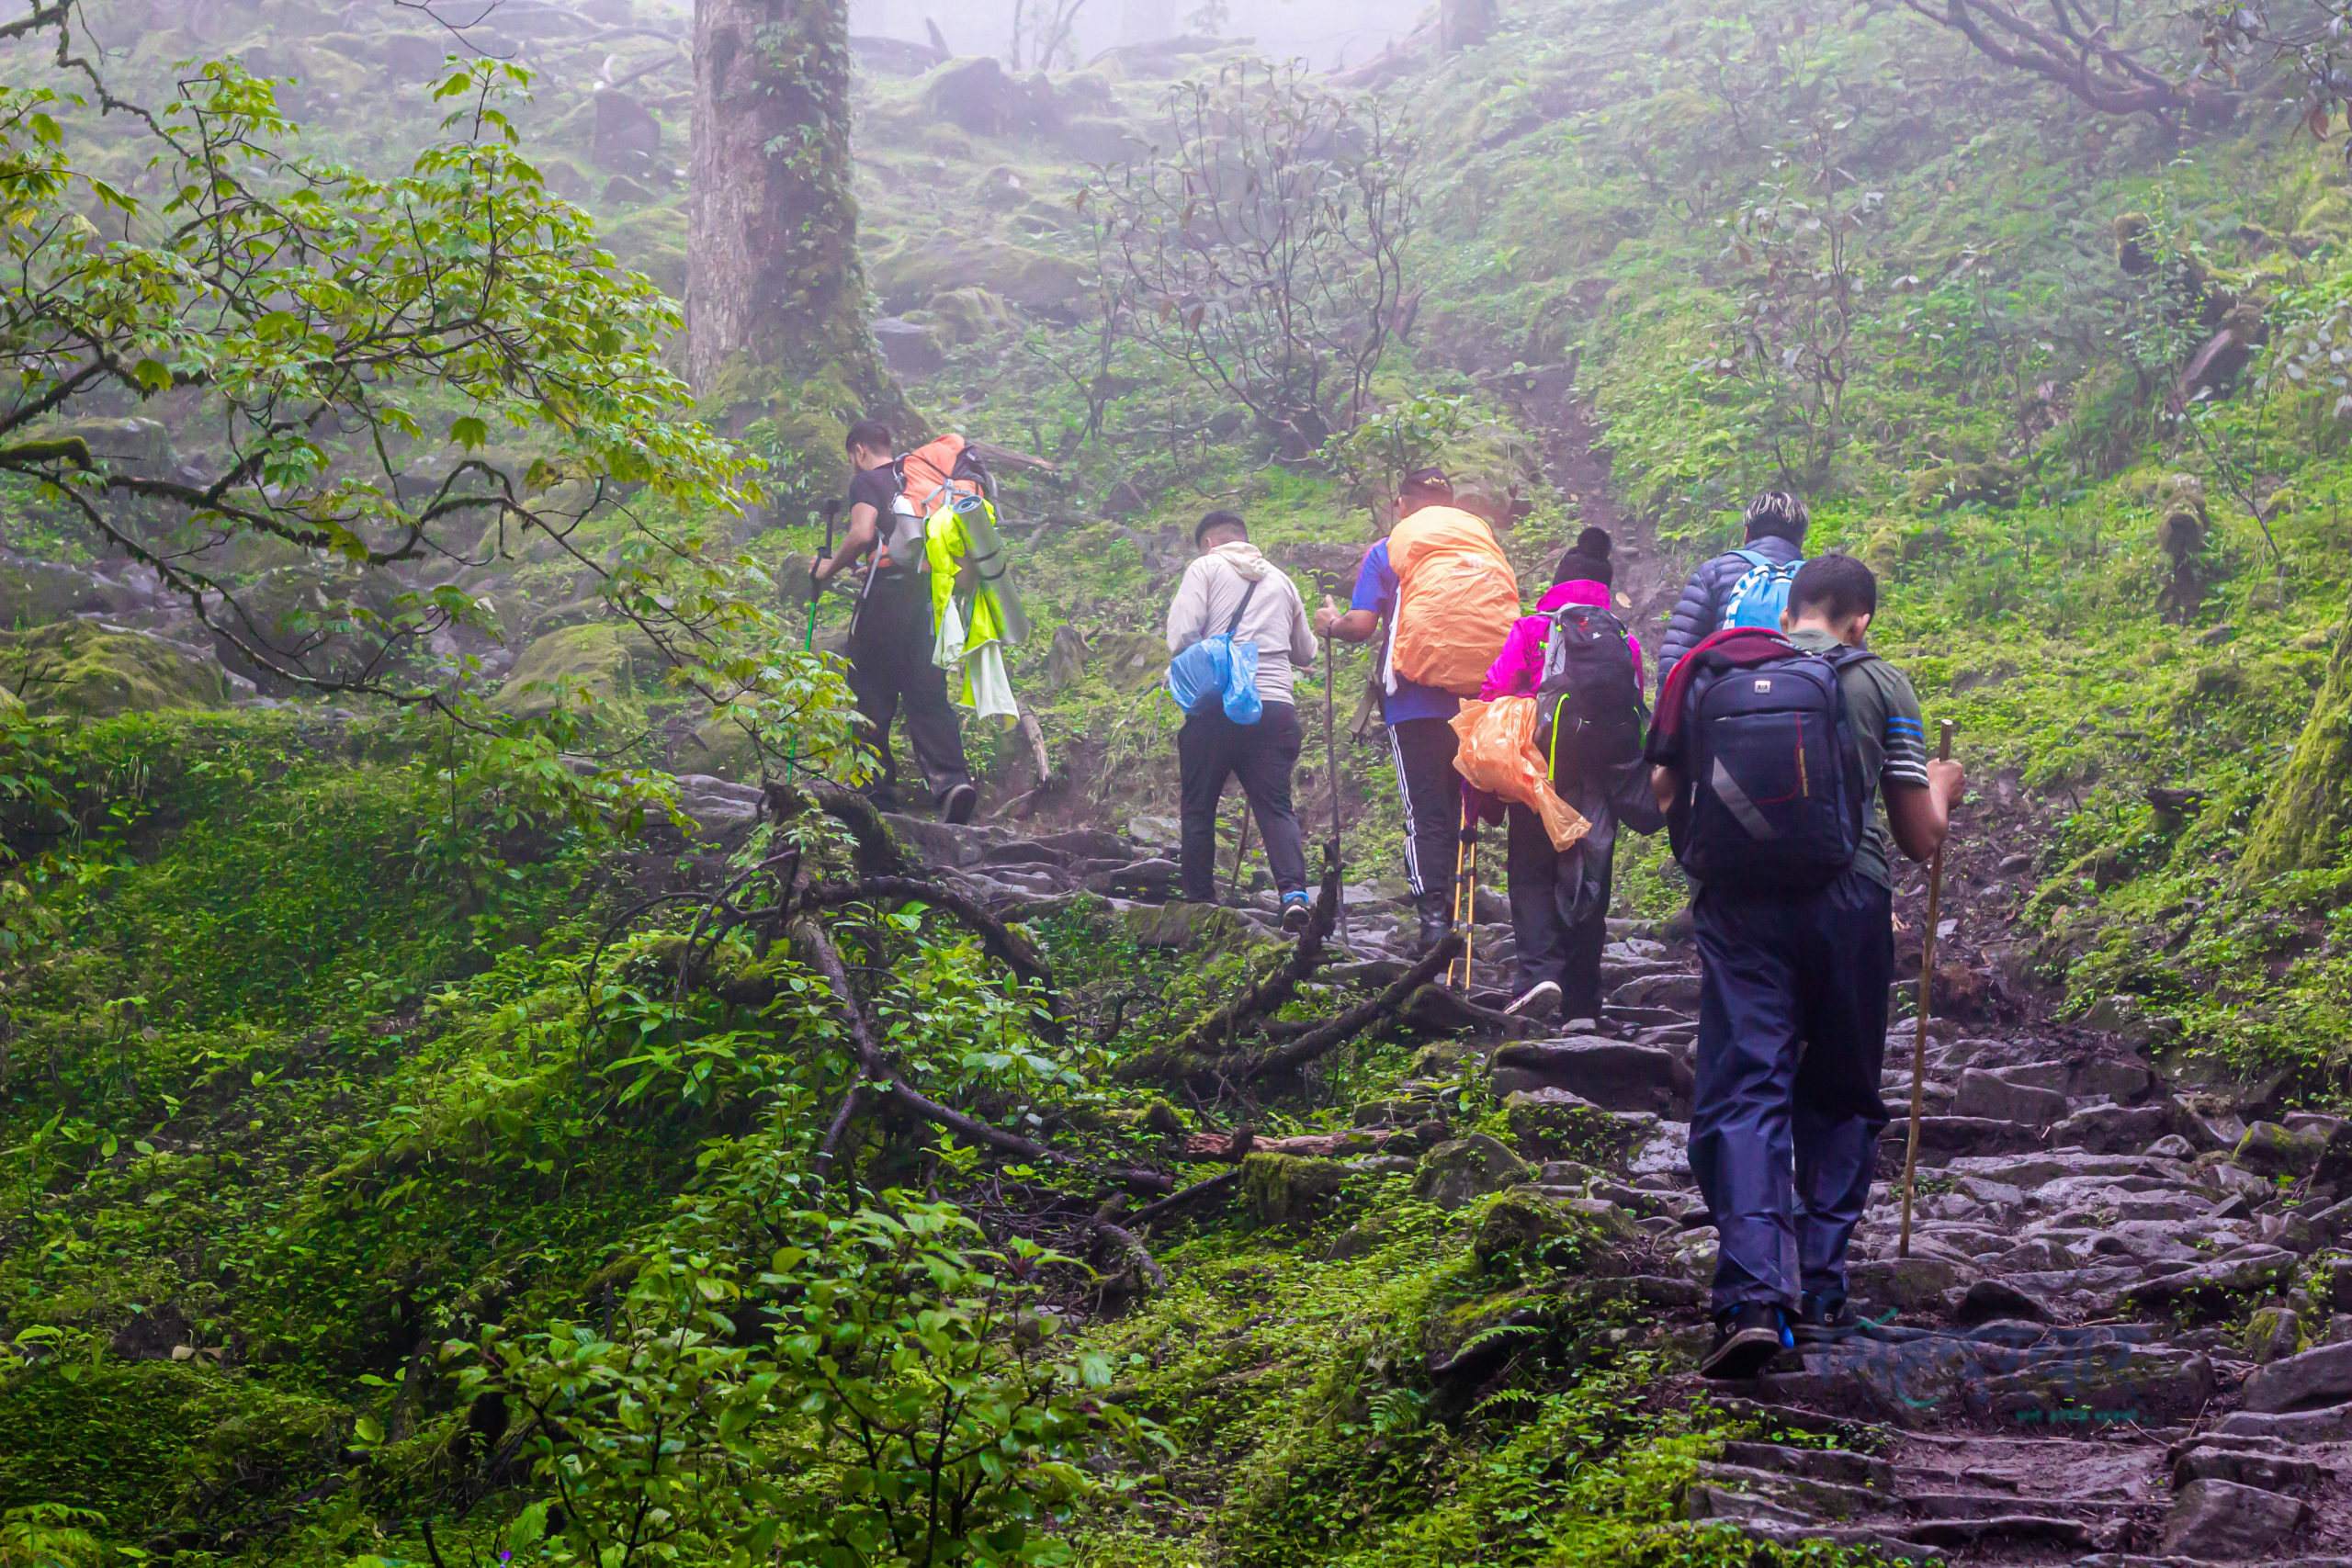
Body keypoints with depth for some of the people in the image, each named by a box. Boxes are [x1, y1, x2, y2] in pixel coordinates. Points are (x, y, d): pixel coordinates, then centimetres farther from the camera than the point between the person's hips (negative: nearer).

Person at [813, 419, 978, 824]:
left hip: (887, 592, -6)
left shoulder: (866, 481, 0)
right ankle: (951, 780, -16)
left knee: (871, 691, 4)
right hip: (929, 590, 6)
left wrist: (831, 567, -1)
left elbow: (863, 533, -16)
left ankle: (877, 783, 5)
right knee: (928, 692, 2)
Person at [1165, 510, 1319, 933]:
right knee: (1275, 805, 0)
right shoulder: (1280, 580, 22)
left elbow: (1182, 636, -6)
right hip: (1277, 704, 3)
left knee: (1199, 807, 8)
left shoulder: (1205, 568, 8)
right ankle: (1293, 891, -20)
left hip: (1217, 704, -3)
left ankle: (1200, 901, 8)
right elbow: (1306, 653, 30)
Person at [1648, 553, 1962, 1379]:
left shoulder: (1715, 672, 14)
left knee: (1744, 1090, -4)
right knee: (1841, 1097, 16)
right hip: (1848, 899, 0)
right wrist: (1941, 790, 32)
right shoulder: (1881, 684, 10)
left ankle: (1754, 1293, -21)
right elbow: (1920, 838, 9)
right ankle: (1820, 1290, 16)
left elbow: (1665, 794, 19)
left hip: (1739, 899, 0)